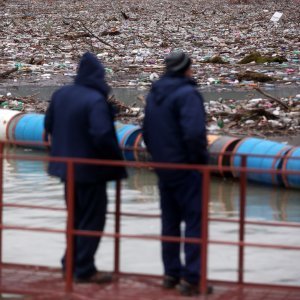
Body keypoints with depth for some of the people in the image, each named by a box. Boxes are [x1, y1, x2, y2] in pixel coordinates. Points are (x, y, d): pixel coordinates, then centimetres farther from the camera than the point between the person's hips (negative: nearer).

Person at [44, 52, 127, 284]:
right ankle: (84, 269, 7)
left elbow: (49, 125, 10)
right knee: (92, 219, 4)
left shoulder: (60, 95, 1)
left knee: (75, 216, 20)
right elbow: (102, 135, -28)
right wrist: (117, 158, -12)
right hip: (90, 169, -7)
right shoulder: (96, 100, -22)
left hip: (67, 166, 7)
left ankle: (70, 262, 26)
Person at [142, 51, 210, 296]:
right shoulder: (187, 94, -16)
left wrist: (158, 156, 18)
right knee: (195, 221, -3)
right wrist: (200, 159, -13)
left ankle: (171, 273, 22)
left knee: (170, 221, 16)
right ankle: (191, 278, -4)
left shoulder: (154, 94, 10)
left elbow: (147, 132, 15)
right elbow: (194, 133, -27)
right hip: (188, 170, -8)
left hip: (163, 169, 8)